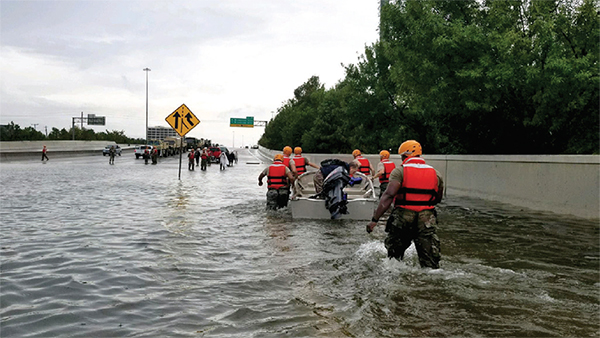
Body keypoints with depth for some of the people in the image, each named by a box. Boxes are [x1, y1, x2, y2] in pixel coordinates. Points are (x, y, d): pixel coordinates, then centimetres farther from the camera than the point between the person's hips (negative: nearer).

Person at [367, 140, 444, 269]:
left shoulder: (400, 171, -4)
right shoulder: (435, 173, 9)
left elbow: (388, 195, -16)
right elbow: (438, 199, 19)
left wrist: (374, 220, -18)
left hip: (403, 218, -2)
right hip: (427, 219, 2)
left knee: (394, 255, 17)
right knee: (430, 262, 5)